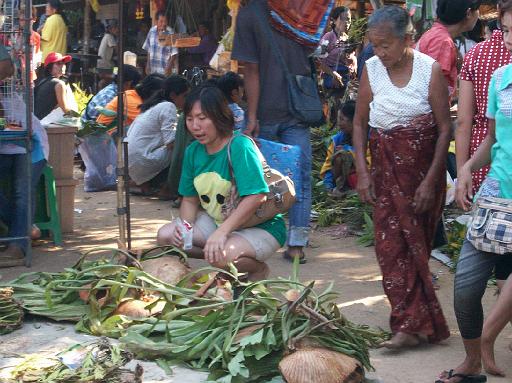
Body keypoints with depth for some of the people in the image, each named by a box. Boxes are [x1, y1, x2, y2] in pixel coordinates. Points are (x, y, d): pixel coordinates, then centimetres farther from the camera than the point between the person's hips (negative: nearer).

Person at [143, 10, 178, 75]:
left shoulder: (170, 33, -10)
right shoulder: (152, 31, 5)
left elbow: (174, 53, -11)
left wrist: (169, 67, -18)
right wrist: (148, 65, 12)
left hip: (166, 70, -4)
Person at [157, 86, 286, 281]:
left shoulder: (240, 146, -22)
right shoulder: (193, 151, 1)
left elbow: (256, 197, -30)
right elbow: (189, 199, 7)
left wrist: (221, 232, -35)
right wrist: (185, 225, -15)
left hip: (261, 227, -7)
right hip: (216, 221, 7)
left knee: (224, 255, -35)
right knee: (165, 235, -9)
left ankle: (259, 268, -2)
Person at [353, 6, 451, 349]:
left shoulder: (430, 69, -12)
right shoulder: (372, 69, -2)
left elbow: (445, 129, -9)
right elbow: (360, 123, 6)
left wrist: (431, 181, -14)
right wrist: (363, 171, -3)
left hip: (422, 165, -3)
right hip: (386, 166, 3)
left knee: (415, 242, 0)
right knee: (391, 243, -2)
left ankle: (411, 324, 4)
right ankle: (414, 324, 5)